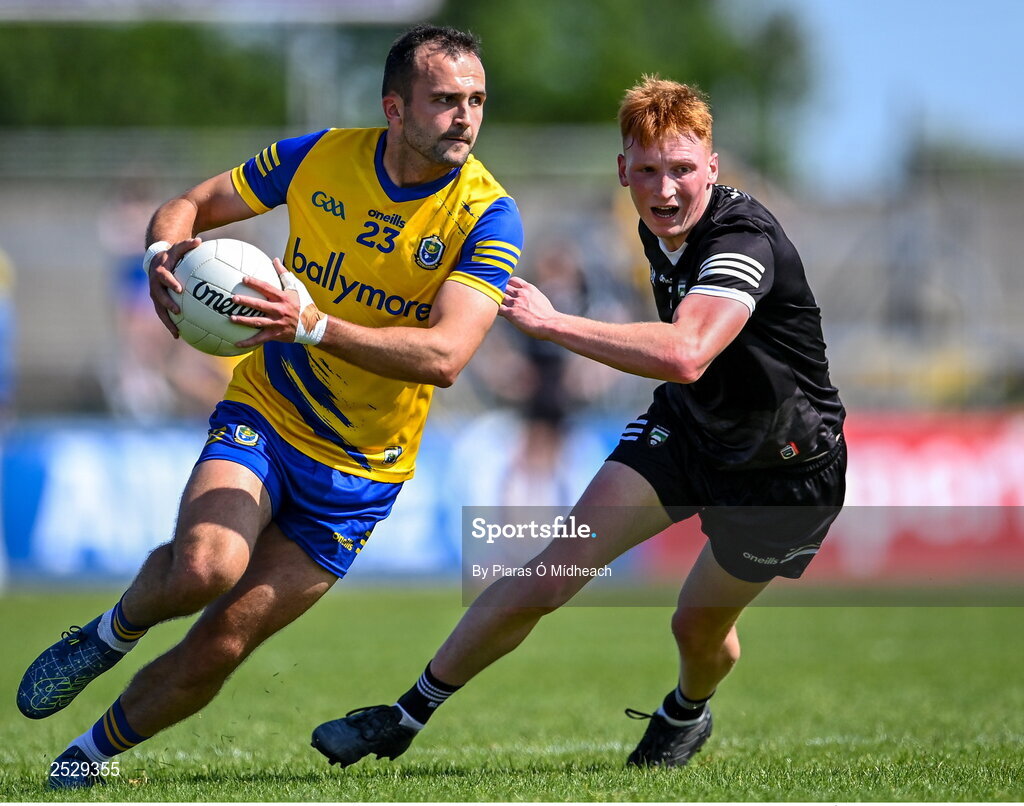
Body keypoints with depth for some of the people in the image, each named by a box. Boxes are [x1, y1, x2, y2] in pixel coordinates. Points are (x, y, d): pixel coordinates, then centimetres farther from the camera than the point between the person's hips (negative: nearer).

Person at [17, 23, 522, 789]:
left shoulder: (488, 216, -16)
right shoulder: (320, 158, -8)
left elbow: (444, 355, -28)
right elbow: (190, 205, 5)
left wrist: (316, 325, -42)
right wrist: (163, 254, -20)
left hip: (359, 473, 0)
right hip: (264, 416, 1)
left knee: (218, 648, -3)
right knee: (204, 566, -30)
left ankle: (94, 754, 23)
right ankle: (113, 632, 3)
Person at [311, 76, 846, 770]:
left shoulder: (745, 243, -34)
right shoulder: (660, 230, -6)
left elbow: (685, 355, -52)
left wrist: (552, 323, -48)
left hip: (785, 471, -6)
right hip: (685, 426, 6)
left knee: (700, 628, 12)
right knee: (550, 576, -9)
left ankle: (687, 715, 50)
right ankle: (405, 717, -1)